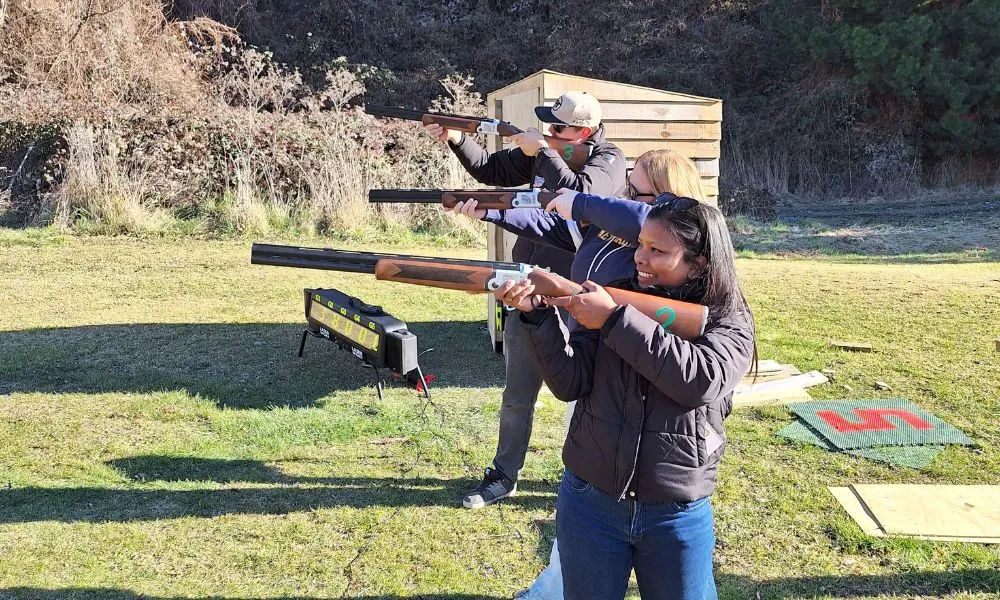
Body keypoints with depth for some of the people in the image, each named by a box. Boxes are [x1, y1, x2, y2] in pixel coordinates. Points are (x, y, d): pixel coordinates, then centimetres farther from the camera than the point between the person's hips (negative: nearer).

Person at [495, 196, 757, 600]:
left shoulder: (730, 322, -5)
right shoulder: (614, 297, -2)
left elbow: (700, 380, -26)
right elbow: (569, 383, -9)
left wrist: (615, 320, -25)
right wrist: (536, 314, -23)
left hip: (677, 517, -1)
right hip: (588, 503, 2)